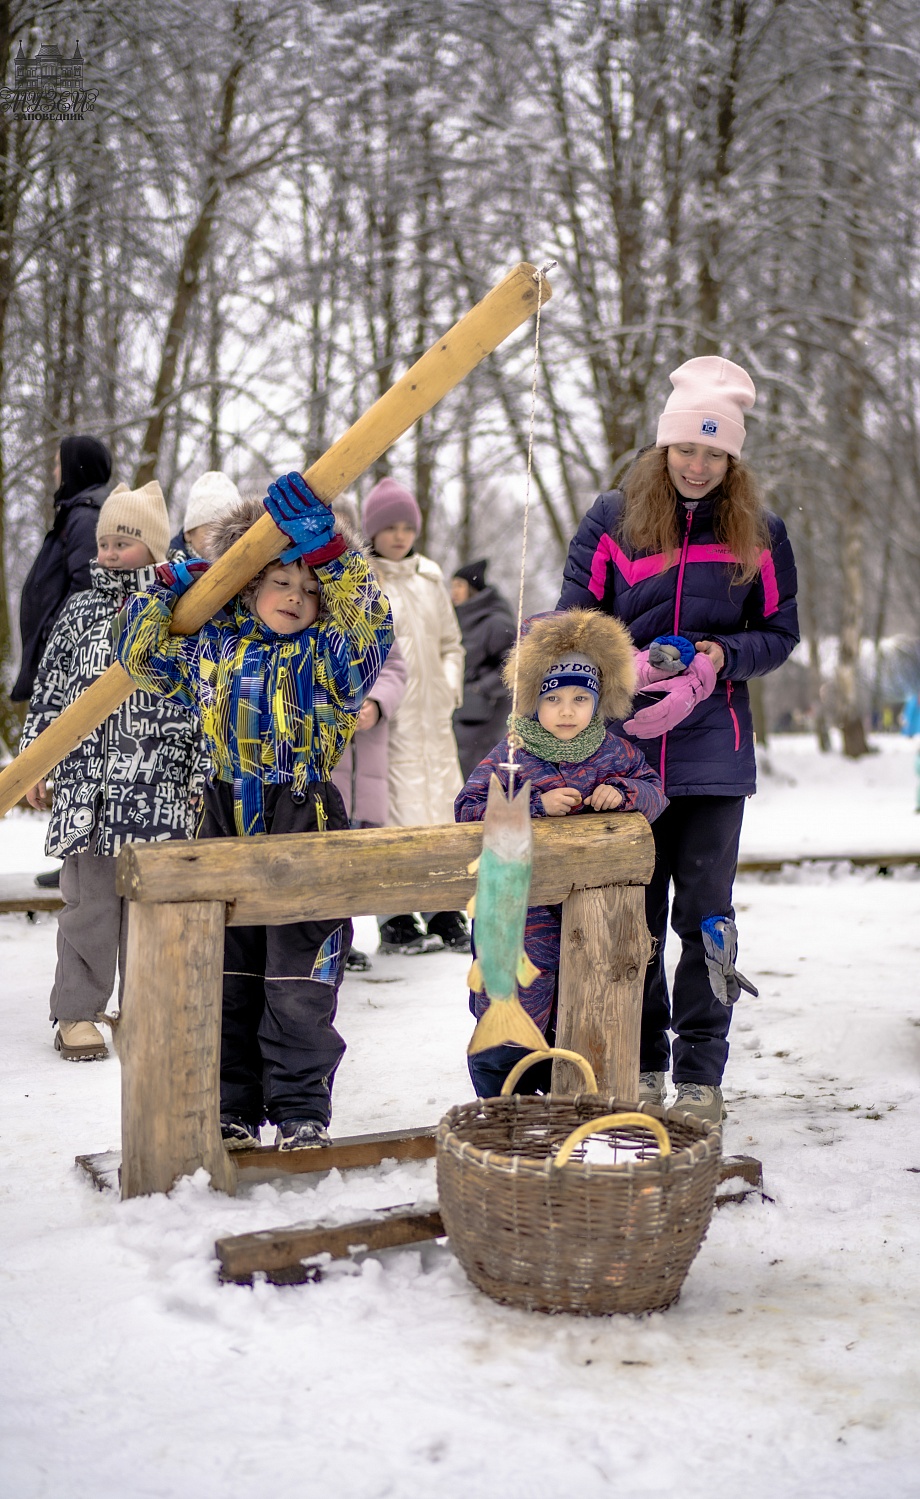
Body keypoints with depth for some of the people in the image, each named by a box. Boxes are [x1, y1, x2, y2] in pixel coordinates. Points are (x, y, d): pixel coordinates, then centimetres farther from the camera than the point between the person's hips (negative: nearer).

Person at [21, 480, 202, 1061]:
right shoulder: (81, 611, 9)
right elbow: (49, 691, 12)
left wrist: (203, 773, 0)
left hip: (162, 782, -1)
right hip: (89, 779, 1)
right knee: (90, 894, 2)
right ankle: (78, 1012, 13)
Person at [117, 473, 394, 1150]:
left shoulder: (328, 651, -2)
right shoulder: (211, 643, 8)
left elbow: (370, 621, -22)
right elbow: (143, 656, 19)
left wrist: (328, 548, -28)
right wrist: (169, 589, 8)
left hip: (304, 827, -4)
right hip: (226, 827, 4)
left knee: (298, 988, 1)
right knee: (228, 984, 12)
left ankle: (303, 1112, 15)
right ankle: (232, 1110, 25)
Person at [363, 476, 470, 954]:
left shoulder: (429, 576, 16)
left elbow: (450, 641, 25)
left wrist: (451, 680, 8)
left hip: (432, 711, 6)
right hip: (386, 715, -6)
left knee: (442, 803, 5)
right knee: (396, 808, -9)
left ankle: (445, 915, 13)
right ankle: (396, 920, -1)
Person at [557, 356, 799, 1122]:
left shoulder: (757, 532, 5)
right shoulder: (614, 519, 3)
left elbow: (781, 632, 12)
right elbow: (573, 621, 6)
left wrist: (727, 654, -8)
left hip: (712, 750, 0)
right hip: (624, 744, 1)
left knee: (704, 912, 0)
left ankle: (701, 1073, 12)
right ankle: (641, 1065, 21)